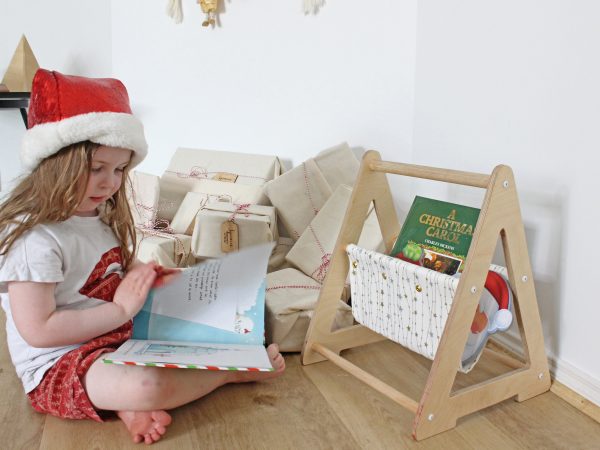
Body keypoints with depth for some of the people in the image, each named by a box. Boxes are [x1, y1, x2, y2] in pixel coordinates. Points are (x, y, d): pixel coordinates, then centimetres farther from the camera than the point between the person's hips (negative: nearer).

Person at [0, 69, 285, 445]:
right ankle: (232, 372, -7)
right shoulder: (34, 238, -22)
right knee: (146, 385, -35)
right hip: (58, 365, -9)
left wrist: (148, 277, 0)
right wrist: (121, 309, -21)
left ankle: (131, 402, -14)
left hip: (119, 336, 9)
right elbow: (37, 329, -25)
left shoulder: (105, 216, 5)